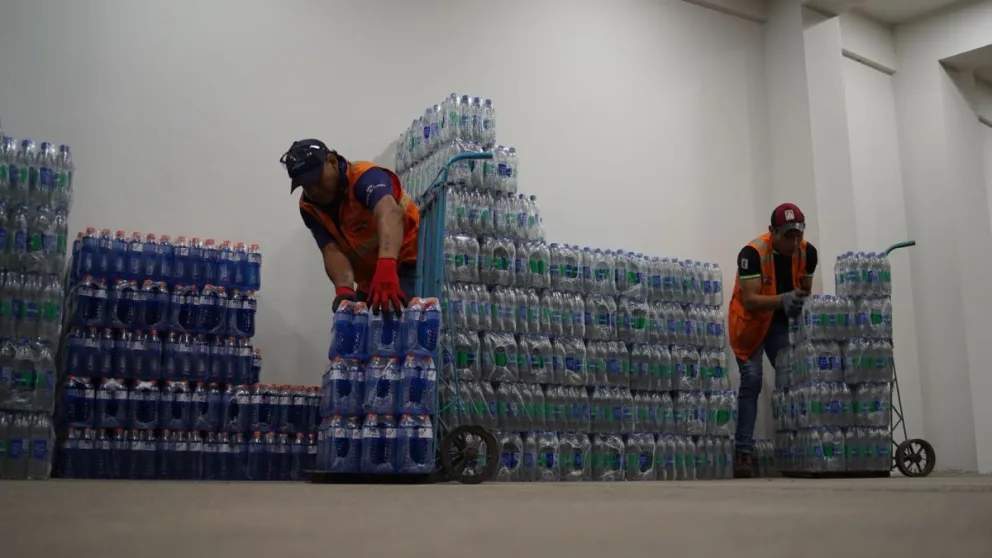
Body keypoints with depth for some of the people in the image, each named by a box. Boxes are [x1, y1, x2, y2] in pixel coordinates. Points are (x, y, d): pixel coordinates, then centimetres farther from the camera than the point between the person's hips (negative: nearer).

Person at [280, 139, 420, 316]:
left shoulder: (365, 176, -24)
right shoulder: (309, 207, -5)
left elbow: (388, 214, -45)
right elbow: (332, 251, -16)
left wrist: (386, 267, -63)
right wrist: (344, 289, -38)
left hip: (409, 266, -6)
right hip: (370, 278, 7)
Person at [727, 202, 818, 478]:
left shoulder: (807, 252, -11)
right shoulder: (752, 253, -28)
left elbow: (806, 290, 5)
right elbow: (749, 300, -33)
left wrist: (800, 306, -13)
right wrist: (782, 299, -47)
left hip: (780, 321, 5)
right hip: (750, 320, -5)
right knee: (751, 380, -14)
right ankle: (743, 451, -13)